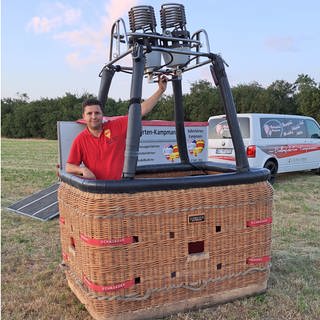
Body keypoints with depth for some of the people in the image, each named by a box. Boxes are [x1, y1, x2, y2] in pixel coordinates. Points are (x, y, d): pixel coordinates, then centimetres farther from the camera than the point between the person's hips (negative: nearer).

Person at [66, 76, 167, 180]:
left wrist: (160, 90, 1)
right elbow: (69, 167, 7)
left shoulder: (117, 126, 2)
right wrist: (83, 169, -14)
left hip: (119, 184, 0)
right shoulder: (80, 140, 2)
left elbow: (141, 111, 3)